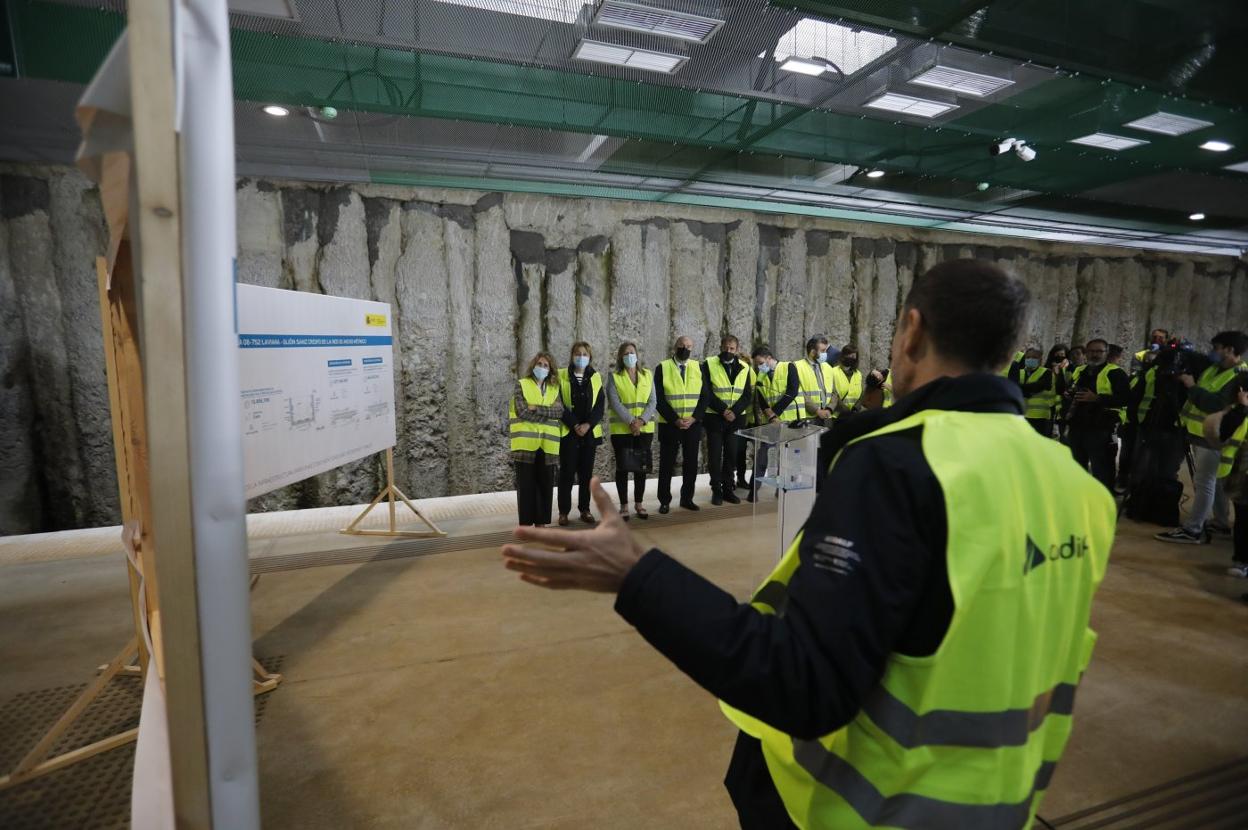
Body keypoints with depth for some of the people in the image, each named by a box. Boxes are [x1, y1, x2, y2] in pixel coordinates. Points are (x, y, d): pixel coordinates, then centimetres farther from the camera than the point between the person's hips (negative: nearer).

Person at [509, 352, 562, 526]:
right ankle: (526, 523, 8)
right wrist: (548, 412, -6)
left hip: (547, 444, 3)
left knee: (545, 484, 6)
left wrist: (536, 409, -11)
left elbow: (560, 411, -2)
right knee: (526, 485, 0)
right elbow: (523, 411, -10)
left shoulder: (554, 388, 14)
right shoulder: (521, 385, 4)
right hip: (526, 443, -3)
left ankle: (541, 522, 17)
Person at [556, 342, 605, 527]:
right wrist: (574, 425, -13)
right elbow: (559, 405, -6)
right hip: (568, 432, -3)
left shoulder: (595, 378, 9)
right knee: (567, 473, -1)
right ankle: (563, 512, 8)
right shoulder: (561, 376, 0)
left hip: (590, 433, 3)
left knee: (586, 473, 7)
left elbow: (600, 406, 3)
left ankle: (585, 510, 17)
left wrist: (588, 424, -10)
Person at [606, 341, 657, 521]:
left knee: (641, 466, 7)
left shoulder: (647, 375, 8)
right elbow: (615, 403, -10)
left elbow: (653, 401, 2)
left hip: (645, 429, 3)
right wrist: (631, 422, -20)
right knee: (622, 467, 2)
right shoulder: (614, 377, 0)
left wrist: (642, 421, -13)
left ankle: (638, 504, 19)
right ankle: (624, 505, 11)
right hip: (621, 429, -2)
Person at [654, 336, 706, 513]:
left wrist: (694, 418, -11)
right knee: (667, 464, 4)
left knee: (691, 463, 8)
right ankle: (664, 501, 14)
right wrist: (675, 420, -16)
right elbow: (659, 399, -8)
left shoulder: (698, 367, 6)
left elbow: (704, 396, 2)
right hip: (669, 424, -3)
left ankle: (687, 498, 22)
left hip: (694, 424, 3)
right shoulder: (662, 368, -3)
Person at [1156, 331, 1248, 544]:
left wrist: (1192, 386, -19)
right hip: (1199, 433, 9)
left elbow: (1216, 404, -28)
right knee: (1214, 481, 19)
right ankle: (1221, 523, 32)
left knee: (1204, 483, -6)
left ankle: (1192, 530, -2)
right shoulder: (1213, 368, 11)